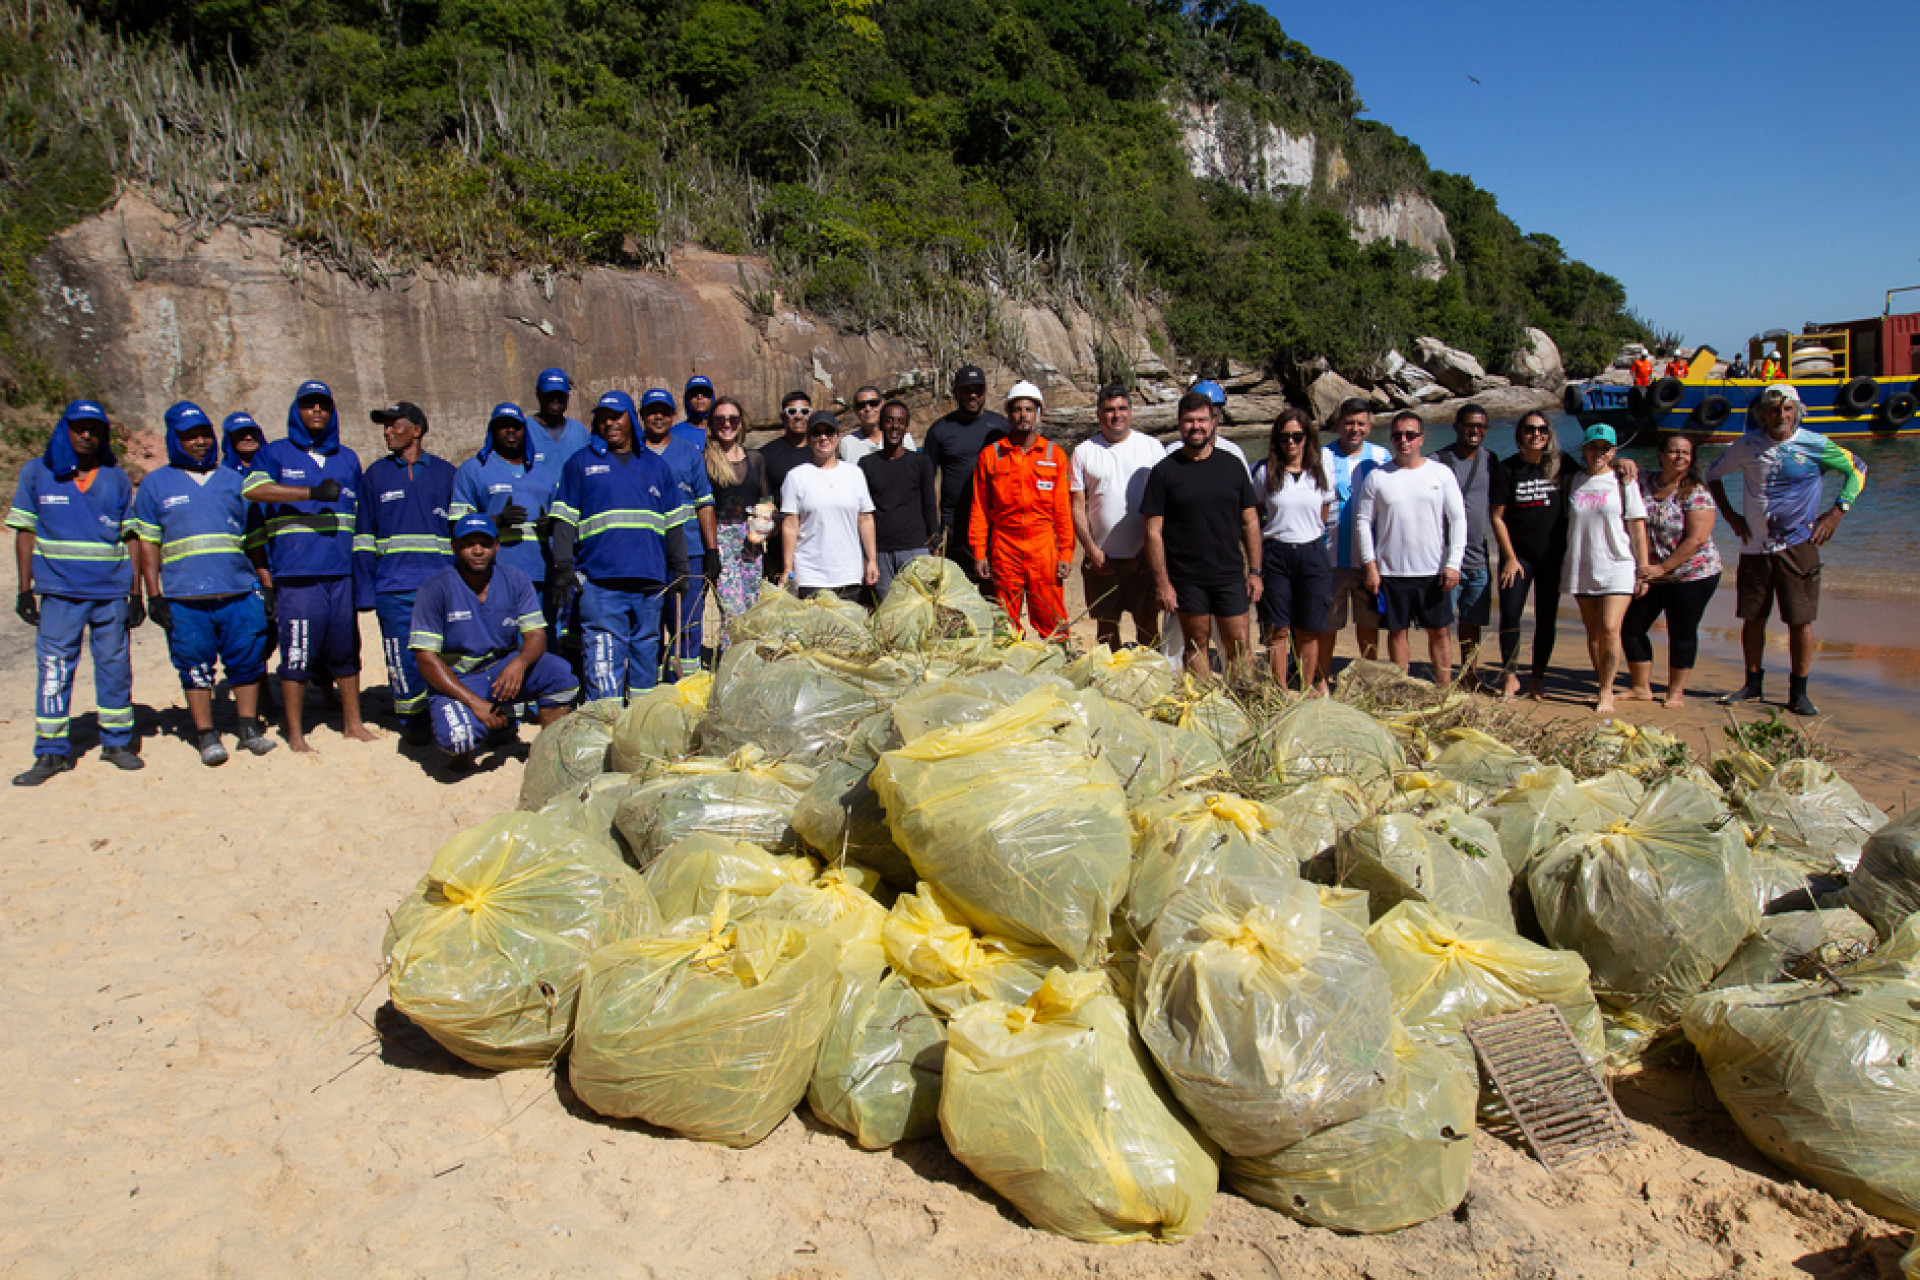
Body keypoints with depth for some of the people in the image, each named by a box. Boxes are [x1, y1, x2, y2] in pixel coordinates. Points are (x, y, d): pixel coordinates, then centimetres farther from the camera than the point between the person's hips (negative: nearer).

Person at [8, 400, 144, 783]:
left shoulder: (116, 478, 9)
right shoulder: (37, 473, 6)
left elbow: (131, 536, 10)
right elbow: (25, 531, 7)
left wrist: (136, 593, 6)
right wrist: (24, 589, 2)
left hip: (111, 592, 1)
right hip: (59, 592, -1)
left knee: (115, 665, 6)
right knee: (53, 668, -1)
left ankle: (117, 741, 18)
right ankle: (52, 752, 6)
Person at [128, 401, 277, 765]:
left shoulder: (233, 480, 16)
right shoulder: (156, 484, 10)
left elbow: (255, 540, 17)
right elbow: (146, 542, 7)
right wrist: (154, 595, -1)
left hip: (240, 593, 2)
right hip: (185, 598, -1)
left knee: (247, 660, 3)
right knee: (196, 666, 2)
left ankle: (249, 727, 16)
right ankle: (206, 735, 11)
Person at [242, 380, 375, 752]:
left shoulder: (347, 459, 19)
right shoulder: (275, 454, 6)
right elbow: (253, 488, -15)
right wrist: (313, 492, -23)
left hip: (342, 572, 4)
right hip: (296, 574, -4)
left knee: (346, 649, 9)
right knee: (297, 652, -3)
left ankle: (352, 724, 20)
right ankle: (295, 733, 6)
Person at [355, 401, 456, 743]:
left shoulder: (445, 472, 12)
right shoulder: (375, 474, 13)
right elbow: (363, 537, 12)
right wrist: (365, 591, 3)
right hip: (395, 588, 0)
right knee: (404, 658, -1)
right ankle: (412, 723, 13)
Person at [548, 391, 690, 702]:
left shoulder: (656, 465, 18)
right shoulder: (580, 463, 12)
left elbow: (674, 522, 19)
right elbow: (564, 521, 7)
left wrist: (679, 570, 11)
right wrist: (563, 568, -4)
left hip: (651, 583, 3)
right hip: (599, 583, -3)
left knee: (646, 659, 8)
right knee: (603, 666, -10)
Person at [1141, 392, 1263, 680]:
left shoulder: (1232, 466, 6)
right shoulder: (1164, 471, -1)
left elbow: (1250, 523, 10)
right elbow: (1153, 531, -3)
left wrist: (1255, 572, 5)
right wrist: (1162, 582, -8)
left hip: (1230, 575, 2)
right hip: (1186, 578, -1)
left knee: (1238, 647, 1)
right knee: (1197, 646, 7)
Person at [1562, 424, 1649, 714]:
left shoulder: (1623, 482, 1)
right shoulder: (1572, 481, 8)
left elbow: (1638, 529, 1)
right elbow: (1564, 522, 15)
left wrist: (1643, 570, -2)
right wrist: (1563, 564, 10)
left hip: (1617, 567, -3)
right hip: (1582, 568, 3)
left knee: (1610, 629, -13)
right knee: (1593, 632, 8)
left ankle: (1607, 693, -3)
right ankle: (1602, 687, 21)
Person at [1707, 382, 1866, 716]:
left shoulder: (1815, 445, -3)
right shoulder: (1747, 445, 2)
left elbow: (1857, 470, 9)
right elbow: (1714, 473, 17)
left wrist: (1837, 512, -2)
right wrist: (1730, 515, 8)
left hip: (1798, 546, -2)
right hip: (1754, 545, 2)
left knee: (1800, 620, -4)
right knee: (1753, 617, 7)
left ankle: (1798, 694, 4)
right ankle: (1753, 685, 22)